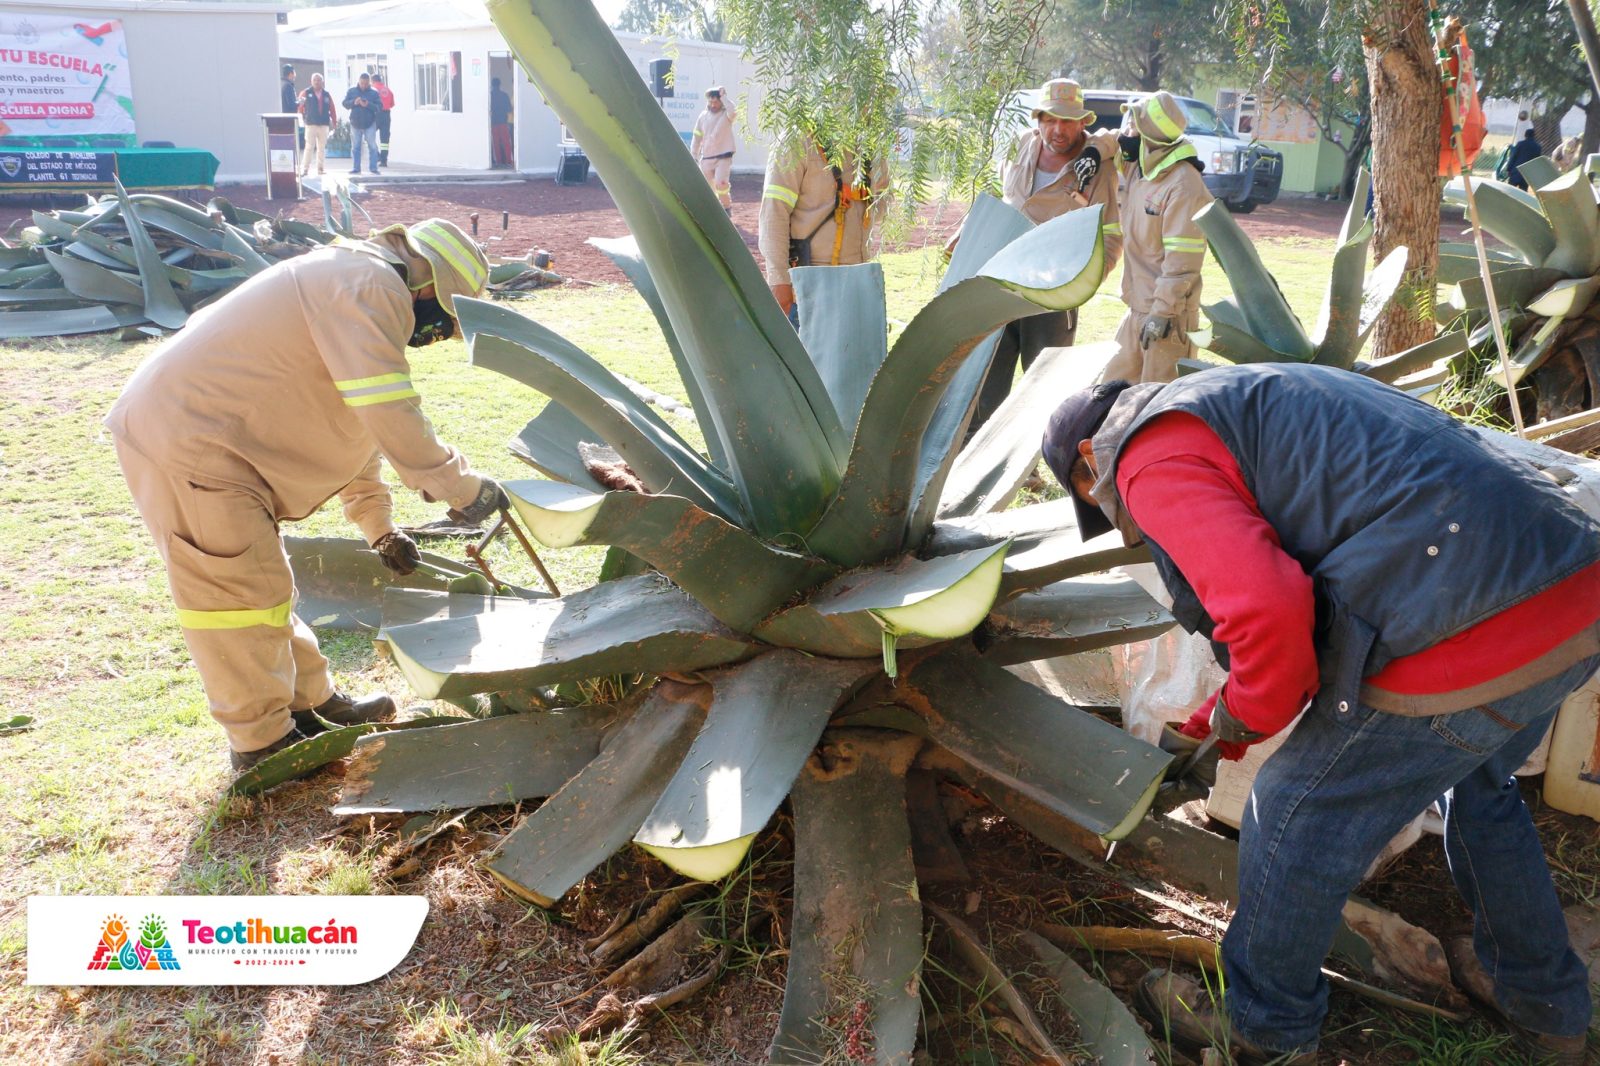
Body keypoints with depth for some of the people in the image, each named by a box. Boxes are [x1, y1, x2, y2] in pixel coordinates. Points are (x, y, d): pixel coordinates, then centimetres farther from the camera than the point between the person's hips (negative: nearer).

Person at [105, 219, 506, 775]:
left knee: (263, 583, 18)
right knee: (241, 592, -4)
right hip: (184, 440, -11)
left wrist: (379, 525, 24)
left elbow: (355, 423, 24)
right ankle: (263, 742, 9)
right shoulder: (372, 286, -16)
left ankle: (313, 704, 31)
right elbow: (391, 415, -25)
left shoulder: (349, 287, 19)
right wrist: (463, 487, -16)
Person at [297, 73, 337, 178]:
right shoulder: (306, 93, 2)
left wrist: (334, 121, 10)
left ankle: (321, 168, 15)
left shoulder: (327, 95, 10)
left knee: (322, 147, 8)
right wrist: (302, 118, -1)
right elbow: (299, 107, 3)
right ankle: (305, 169, -5)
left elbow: (332, 109, 11)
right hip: (311, 124, -3)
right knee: (309, 147, -7)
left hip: (324, 125, 3)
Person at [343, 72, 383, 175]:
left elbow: (380, 107, -9)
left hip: (370, 124, -2)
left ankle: (373, 168, 2)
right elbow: (345, 103, 2)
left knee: (372, 146, -4)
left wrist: (368, 105, -25)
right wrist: (353, 102, -18)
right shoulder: (352, 91, 3)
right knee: (355, 147, 6)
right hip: (355, 124, 2)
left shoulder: (374, 92, -2)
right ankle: (356, 168, 12)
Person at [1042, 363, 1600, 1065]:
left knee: (1298, 815, 11)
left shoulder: (1154, 460, -4)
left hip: (1465, 641, -10)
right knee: (1475, 790, 34)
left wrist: (1246, 717, 2)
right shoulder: (1251, 399, 28)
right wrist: (1223, 716, 39)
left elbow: (1268, 613, -20)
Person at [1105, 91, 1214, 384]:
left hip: (1168, 312, -9)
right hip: (1138, 306, 9)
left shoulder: (1183, 184, -21)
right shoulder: (1139, 167, 5)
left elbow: (1183, 259, -23)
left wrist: (1164, 311, -24)